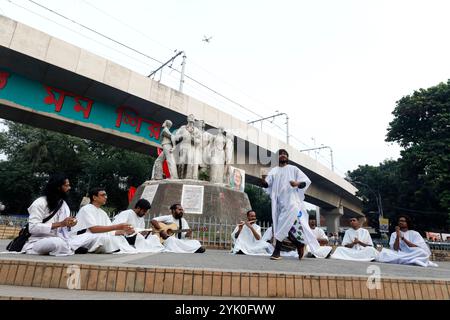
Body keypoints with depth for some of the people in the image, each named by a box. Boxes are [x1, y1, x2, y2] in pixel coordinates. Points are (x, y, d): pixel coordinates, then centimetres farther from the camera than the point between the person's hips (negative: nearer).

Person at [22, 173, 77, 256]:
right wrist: (60, 224, -24)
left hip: (59, 240, 7)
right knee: (58, 242, -37)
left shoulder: (64, 204, 13)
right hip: (38, 241, -7)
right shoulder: (40, 203, -9)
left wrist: (69, 224, -6)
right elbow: (33, 228, -18)